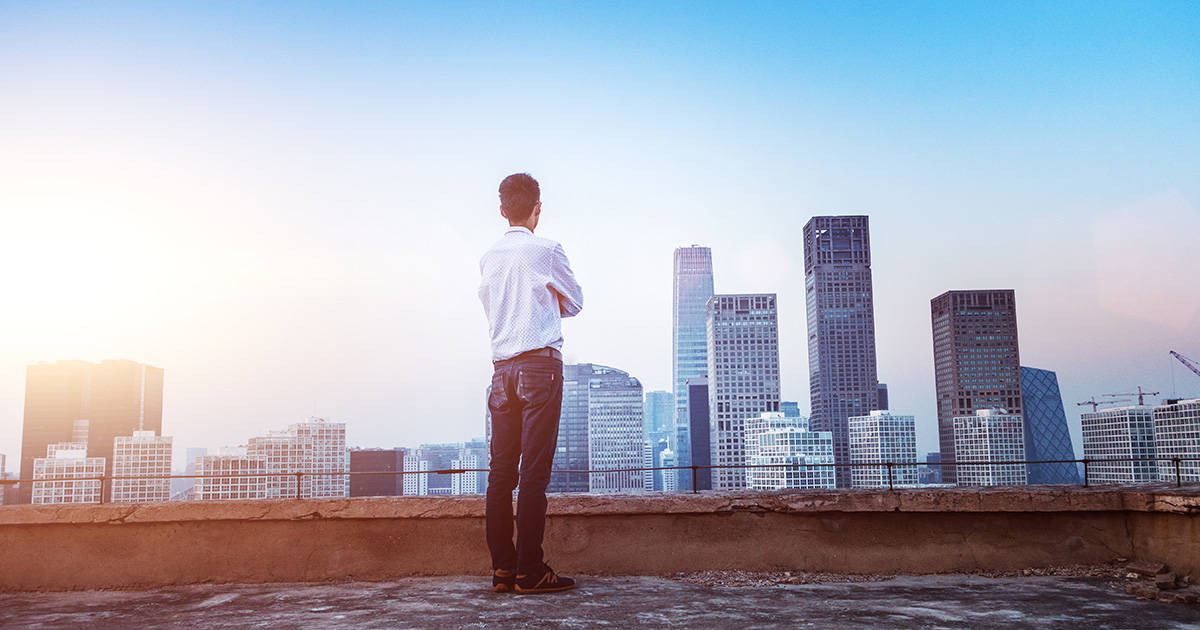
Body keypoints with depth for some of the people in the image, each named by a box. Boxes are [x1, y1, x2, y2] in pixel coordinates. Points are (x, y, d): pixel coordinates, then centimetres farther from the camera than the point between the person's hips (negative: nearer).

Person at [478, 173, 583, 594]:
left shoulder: (489, 258, 13)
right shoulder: (546, 251, -2)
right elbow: (575, 302, 10)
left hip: (502, 366, 6)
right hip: (540, 362, -5)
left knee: (501, 469, 5)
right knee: (534, 471, -6)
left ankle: (502, 569, 7)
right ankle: (529, 571, -5)